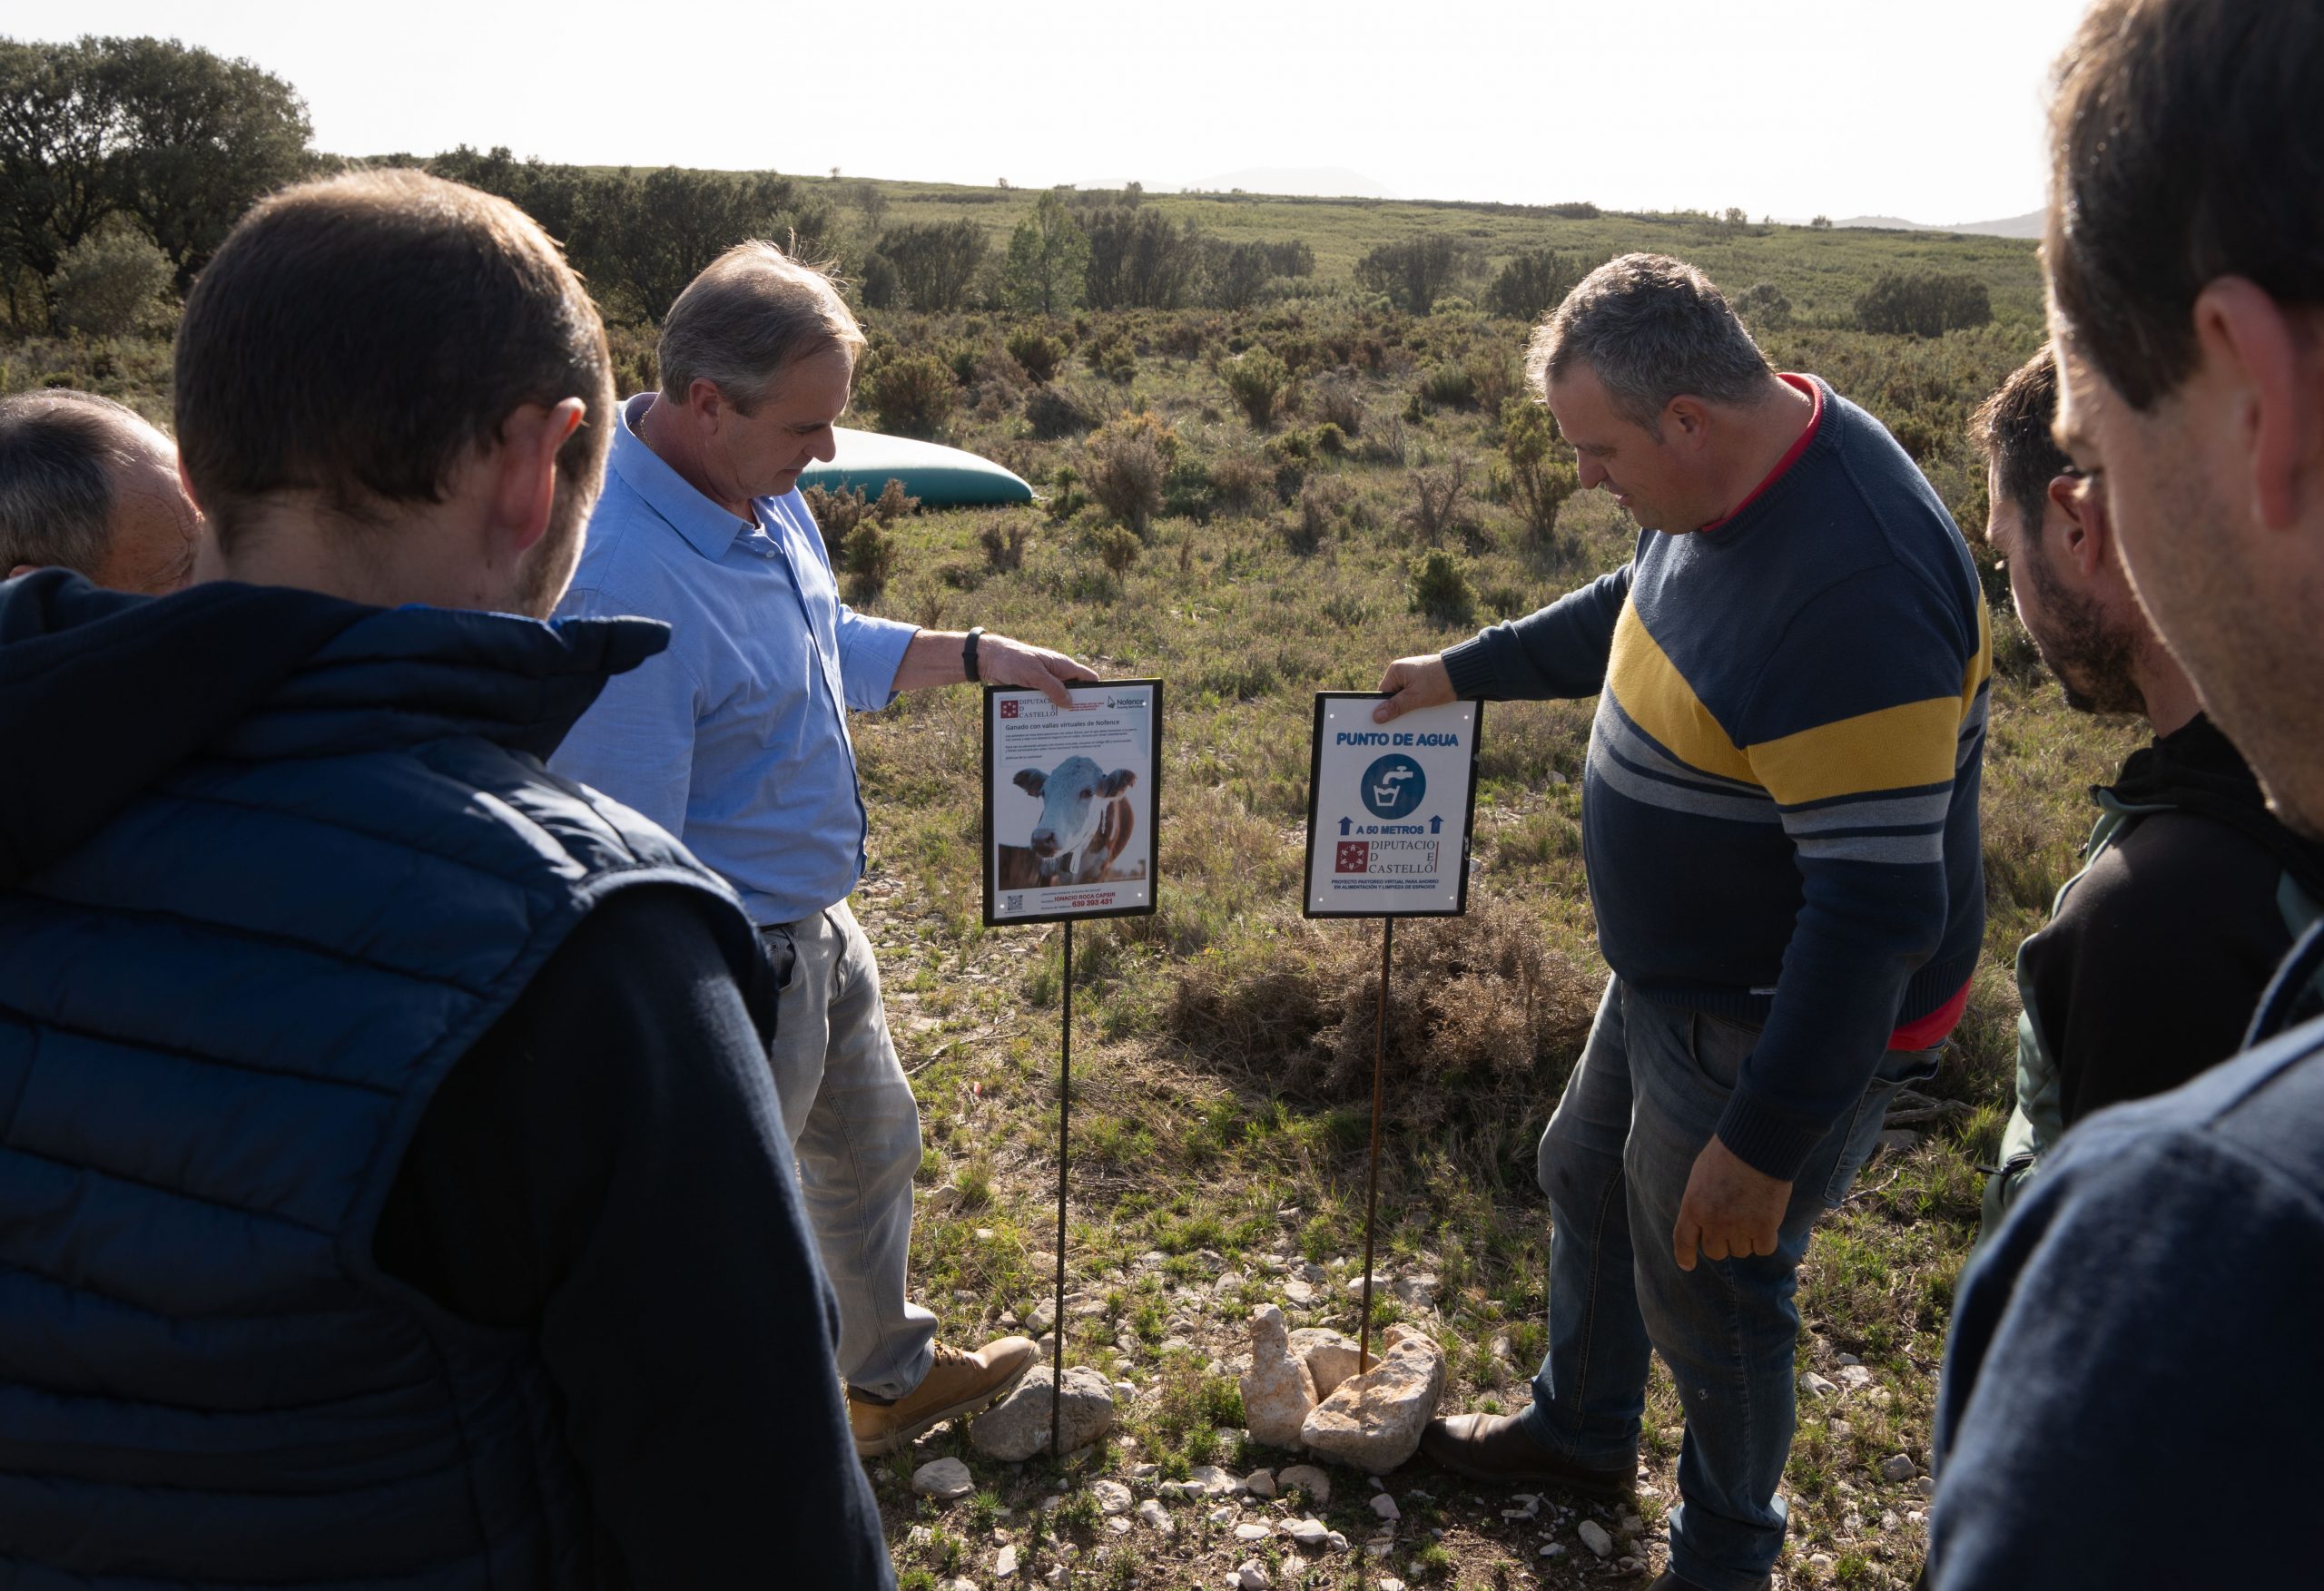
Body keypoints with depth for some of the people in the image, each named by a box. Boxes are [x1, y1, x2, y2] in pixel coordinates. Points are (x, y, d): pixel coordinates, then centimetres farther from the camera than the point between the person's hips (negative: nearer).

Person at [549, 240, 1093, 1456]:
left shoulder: (765, 496, -2)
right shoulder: (626, 579, -32)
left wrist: (981, 657, 14)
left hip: (817, 922, 10)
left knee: (872, 1149, 28)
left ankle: (894, 1373, 53)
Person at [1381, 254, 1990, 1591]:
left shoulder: (1852, 589, -35)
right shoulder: (1737, 477, -4)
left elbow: (1880, 902, -33)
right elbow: (1632, 612, 19)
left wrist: (1766, 1142, -27)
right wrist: (1467, 670, 25)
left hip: (1784, 1026, -10)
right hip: (1676, 975, 10)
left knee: (1709, 1289, 11)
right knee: (1589, 1182, 26)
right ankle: (1582, 1430, 53)